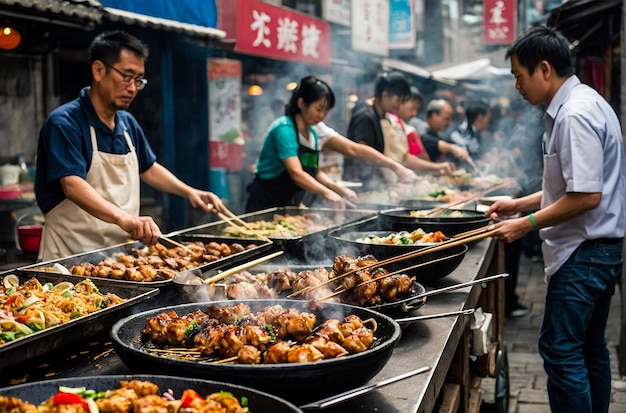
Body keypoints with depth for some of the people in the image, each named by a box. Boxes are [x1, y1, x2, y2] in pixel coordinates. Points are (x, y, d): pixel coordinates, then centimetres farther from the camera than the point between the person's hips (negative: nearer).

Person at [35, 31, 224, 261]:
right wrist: (122, 217, -41)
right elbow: (72, 184, -26)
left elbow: (148, 169, 25)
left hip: (122, 251, 6)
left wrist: (189, 192, 11)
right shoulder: (65, 123, -13)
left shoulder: (128, 123, 11)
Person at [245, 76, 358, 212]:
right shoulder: (284, 129, -18)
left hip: (290, 205, 8)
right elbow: (296, 173, -29)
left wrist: (340, 189, -2)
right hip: (265, 203, -8)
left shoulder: (312, 134, 9)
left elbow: (314, 172, 12)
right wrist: (326, 193, -40)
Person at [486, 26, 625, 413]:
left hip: (583, 253, -11)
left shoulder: (575, 113, -19)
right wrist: (520, 204, 16)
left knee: (560, 350, -6)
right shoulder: (583, 103, 14)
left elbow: (587, 195, -24)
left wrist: (526, 225, -16)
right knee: (589, 348, 17)